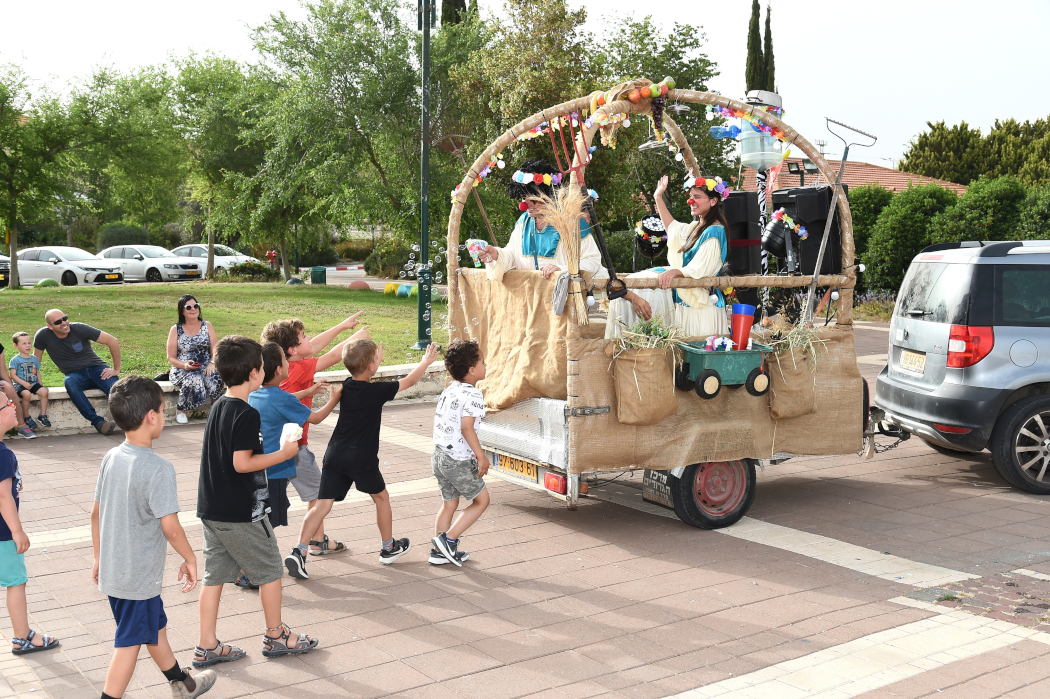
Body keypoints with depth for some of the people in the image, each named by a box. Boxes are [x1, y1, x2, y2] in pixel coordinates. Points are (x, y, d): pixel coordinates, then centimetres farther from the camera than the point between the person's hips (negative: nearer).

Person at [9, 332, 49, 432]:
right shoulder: (15, 360, -1)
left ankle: (43, 415, -13)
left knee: (44, 391, -25)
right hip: (20, 385, -4)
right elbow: (13, 375, -7)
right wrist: (24, 383, -18)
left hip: (34, 384, 4)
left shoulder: (34, 358, 15)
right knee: (27, 394, -35)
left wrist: (40, 383, 5)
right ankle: (27, 418, -17)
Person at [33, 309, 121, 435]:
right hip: (75, 374, 1)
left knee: (116, 390, -33)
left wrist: (116, 369, -10)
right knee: (69, 382, -37)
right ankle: (98, 422, -36)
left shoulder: (79, 329, -11)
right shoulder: (43, 335, -8)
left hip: (96, 367, -1)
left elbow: (113, 341, -10)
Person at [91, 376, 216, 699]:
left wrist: (99, 557, 19)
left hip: (112, 570, 9)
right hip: (139, 576, -9)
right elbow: (170, 526, -22)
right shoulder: (158, 469, -23)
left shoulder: (111, 458, 0)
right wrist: (190, 559, -6)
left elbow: (96, 513, 7)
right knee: (130, 643, 4)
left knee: (154, 626, 25)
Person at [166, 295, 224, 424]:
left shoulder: (207, 326, 12)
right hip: (182, 369, -1)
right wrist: (185, 365, -16)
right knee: (194, 380, -37)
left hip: (205, 367, 1)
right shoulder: (175, 330, 7)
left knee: (217, 378, -34)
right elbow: (171, 358, 5)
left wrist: (212, 363, -17)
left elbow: (215, 350, 5)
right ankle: (180, 410, -14)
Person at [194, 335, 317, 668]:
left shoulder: (217, 408, 8)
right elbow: (242, 463, -21)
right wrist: (284, 454, -13)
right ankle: (276, 637, 21)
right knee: (270, 570, 8)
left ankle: (207, 647, 16)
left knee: (215, 575, 12)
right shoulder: (247, 414, -19)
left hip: (211, 509, 8)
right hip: (242, 513, -8)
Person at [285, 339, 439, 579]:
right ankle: (389, 548, 31)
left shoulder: (346, 386, 5)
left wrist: (375, 357, 38)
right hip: (361, 460, -5)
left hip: (334, 456, 5)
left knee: (323, 505, 2)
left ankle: (299, 551, -12)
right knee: (381, 497, 18)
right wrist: (426, 361, 20)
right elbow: (409, 381, 4)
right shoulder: (377, 391, -10)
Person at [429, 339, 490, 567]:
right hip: (459, 461, -9)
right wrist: (481, 456, -19)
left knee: (449, 503, 20)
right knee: (481, 499, 8)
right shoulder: (473, 394, -18)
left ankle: (440, 552, 26)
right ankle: (448, 539, 3)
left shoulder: (448, 390, 9)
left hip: (439, 455, 9)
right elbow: (467, 427, -25)